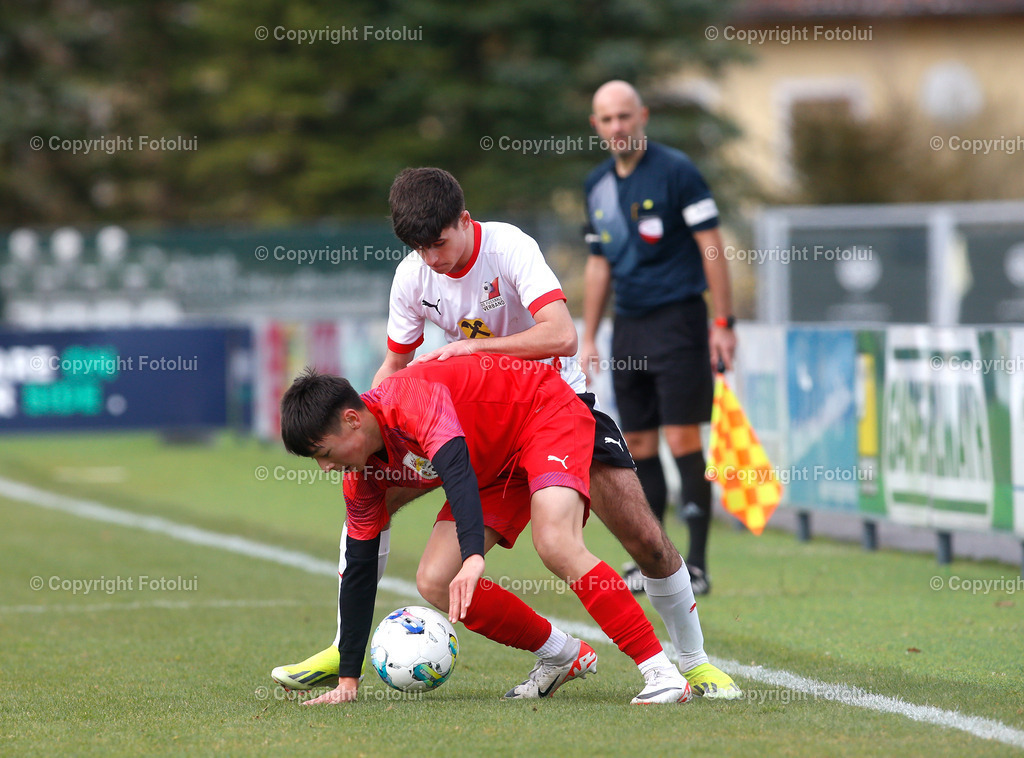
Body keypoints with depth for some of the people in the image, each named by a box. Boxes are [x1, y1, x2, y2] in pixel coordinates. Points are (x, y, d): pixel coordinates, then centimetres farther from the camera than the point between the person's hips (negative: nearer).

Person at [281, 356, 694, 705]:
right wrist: (347, 680, 0)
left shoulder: (410, 399, -31)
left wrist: (474, 556, -60)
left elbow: (456, 469, -45)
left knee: (554, 543, -33)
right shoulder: (363, 476, -5)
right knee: (434, 583, -6)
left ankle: (661, 672, -31)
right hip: (494, 466, 9)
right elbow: (358, 568, 1)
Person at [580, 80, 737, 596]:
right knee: (638, 443, 5)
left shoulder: (675, 171, -6)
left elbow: (711, 246, -8)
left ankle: (697, 564, -7)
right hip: (628, 328, 6)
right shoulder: (597, 185, 12)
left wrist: (723, 322, -13)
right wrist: (588, 336, 18)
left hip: (677, 319, -6)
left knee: (682, 439, -10)